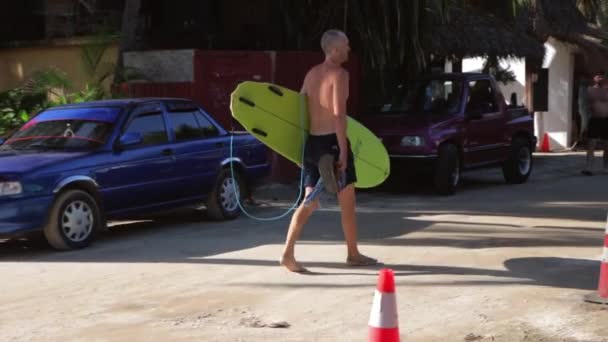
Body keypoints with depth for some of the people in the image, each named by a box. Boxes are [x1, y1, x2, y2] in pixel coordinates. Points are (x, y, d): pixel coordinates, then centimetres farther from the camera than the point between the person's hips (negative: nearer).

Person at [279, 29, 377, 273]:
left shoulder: (311, 73, 12)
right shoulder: (339, 74, -10)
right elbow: (339, 114, -19)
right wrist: (343, 149, -19)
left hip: (312, 142, 7)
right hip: (332, 142, -7)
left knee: (310, 201, 8)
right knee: (347, 202, 8)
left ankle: (288, 252, -5)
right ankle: (353, 254, 20)